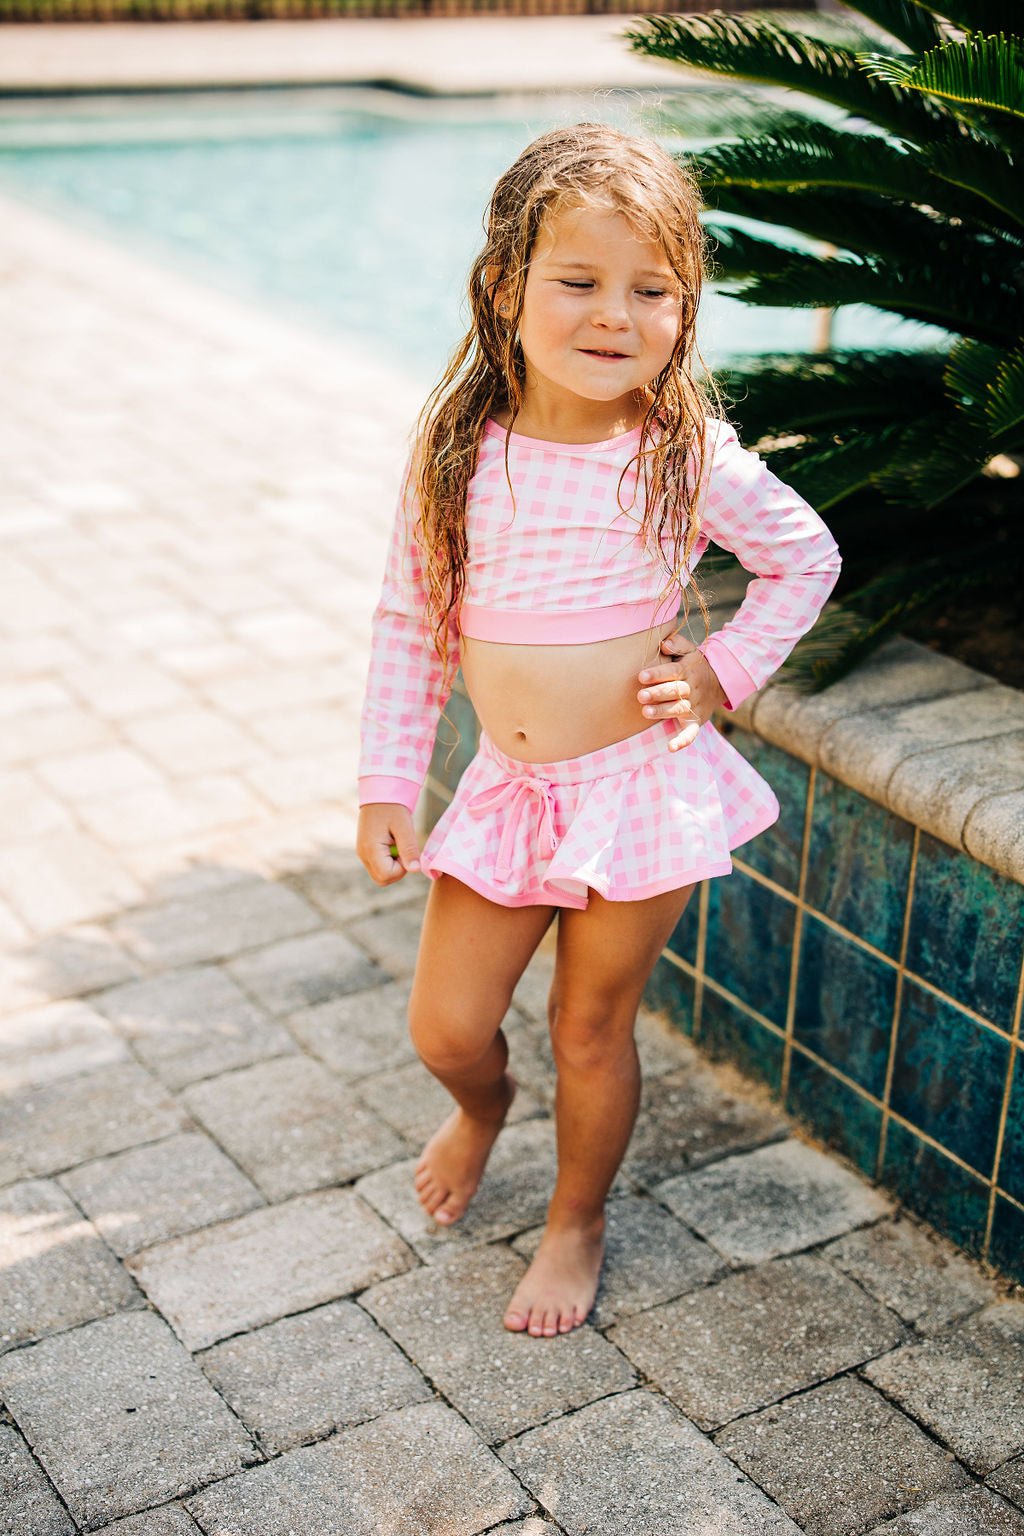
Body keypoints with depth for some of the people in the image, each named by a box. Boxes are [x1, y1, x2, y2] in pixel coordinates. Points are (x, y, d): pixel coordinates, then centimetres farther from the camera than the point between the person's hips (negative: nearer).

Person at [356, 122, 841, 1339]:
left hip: (642, 782, -2)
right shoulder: (456, 452, -8)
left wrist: (726, 670, -7)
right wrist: (386, 784, 1)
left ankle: (577, 1222, 38)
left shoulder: (691, 458, -13)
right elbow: (409, 622, 2)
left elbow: (808, 559, 5)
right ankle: (484, 1104, 48)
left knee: (591, 1030, 10)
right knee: (444, 1025, 9)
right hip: (506, 785, 3)